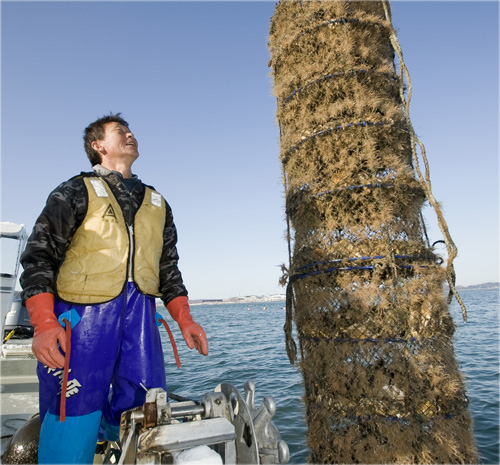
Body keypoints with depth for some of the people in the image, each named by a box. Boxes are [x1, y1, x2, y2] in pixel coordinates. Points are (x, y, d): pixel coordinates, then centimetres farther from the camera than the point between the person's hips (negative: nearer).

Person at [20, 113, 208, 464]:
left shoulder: (157, 203, 20)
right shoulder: (76, 192, 7)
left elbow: (169, 267, 19)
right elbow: (39, 257, -1)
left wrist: (185, 320, 8)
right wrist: (44, 325, -14)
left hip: (140, 317, 4)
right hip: (82, 316, -3)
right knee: (73, 423, -1)